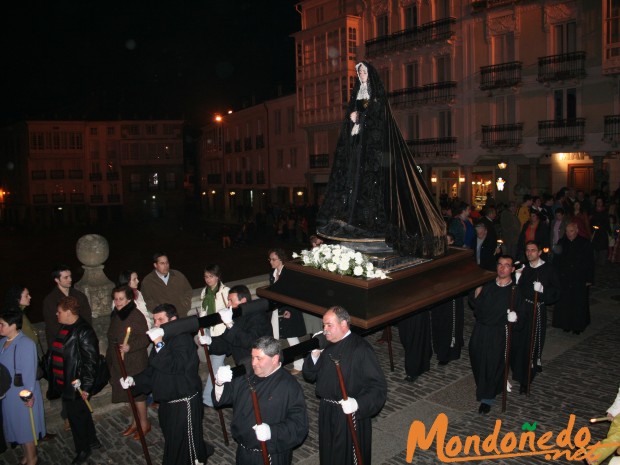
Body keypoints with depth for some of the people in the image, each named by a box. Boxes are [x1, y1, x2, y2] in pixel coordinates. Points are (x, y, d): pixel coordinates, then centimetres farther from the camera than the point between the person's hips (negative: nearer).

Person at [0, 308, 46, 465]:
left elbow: (30, 371, -19)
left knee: (25, 426, 10)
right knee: (15, 425, 20)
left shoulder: (26, 344, -22)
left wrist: (29, 394, -16)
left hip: (22, 393, -7)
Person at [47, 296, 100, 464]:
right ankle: (92, 441, 40)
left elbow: (91, 361, -20)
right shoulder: (64, 328, 4)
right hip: (63, 382, 8)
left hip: (75, 385, -8)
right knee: (81, 414, 22)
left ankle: (83, 449, 27)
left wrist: (86, 386, -19)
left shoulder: (84, 332, -21)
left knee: (76, 416, 7)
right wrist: (53, 379, 13)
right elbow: (57, 353, 11)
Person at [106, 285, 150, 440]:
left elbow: (146, 338, -18)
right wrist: (109, 359, 20)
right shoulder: (115, 315, 5)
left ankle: (144, 423, 20)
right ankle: (136, 421, 32)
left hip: (135, 362, -7)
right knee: (129, 392, 16)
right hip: (119, 362, 7)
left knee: (137, 392, 3)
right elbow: (112, 337, 16)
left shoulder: (136, 315, -19)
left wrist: (130, 346, -32)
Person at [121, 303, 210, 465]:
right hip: (167, 402, 9)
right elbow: (152, 370, 18)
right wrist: (134, 380, 3)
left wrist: (159, 344, -28)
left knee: (186, 444, -2)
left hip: (184, 403, -9)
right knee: (172, 443, 18)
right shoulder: (163, 340, 12)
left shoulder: (183, 338, -15)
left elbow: (175, 366, -28)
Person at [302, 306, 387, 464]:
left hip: (351, 416, -6)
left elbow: (378, 387, -21)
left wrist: (357, 404, -35)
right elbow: (310, 375, 9)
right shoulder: (328, 346, 3)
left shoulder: (361, 349, -20)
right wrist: (314, 356, -10)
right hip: (327, 414, 7)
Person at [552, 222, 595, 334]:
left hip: (579, 280, -2)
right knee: (564, 303, 5)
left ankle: (578, 326, 19)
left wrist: (589, 279, -4)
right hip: (563, 280, 2)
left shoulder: (585, 244, -5)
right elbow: (556, 261, 8)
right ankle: (566, 324, 20)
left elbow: (590, 263, -2)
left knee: (578, 303, 5)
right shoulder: (561, 243, 3)